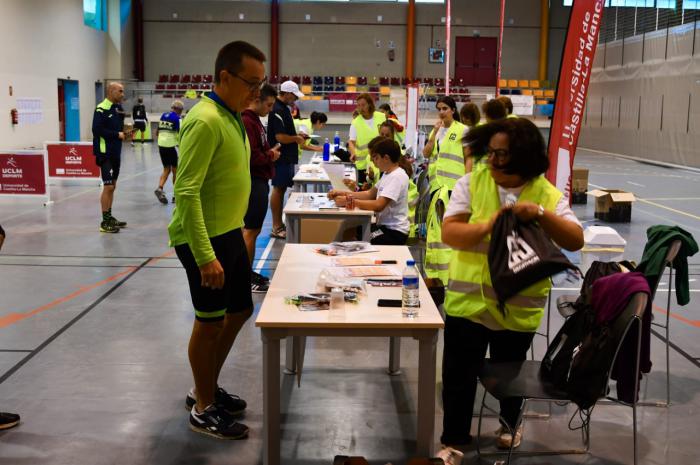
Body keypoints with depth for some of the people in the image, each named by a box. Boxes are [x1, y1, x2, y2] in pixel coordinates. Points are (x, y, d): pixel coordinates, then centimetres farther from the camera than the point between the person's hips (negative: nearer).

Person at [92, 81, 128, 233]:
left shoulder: (118, 108, 12)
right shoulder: (102, 109, -14)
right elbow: (97, 130, -22)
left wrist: (124, 132, 2)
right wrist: (117, 134, -17)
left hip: (115, 152, 9)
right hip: (105, 153, -9)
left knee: (112, 186, 14)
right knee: (108, 186, -8)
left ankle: (109, 217, 23)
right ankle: (105, 222, -2)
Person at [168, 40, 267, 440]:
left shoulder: (233, 117, 9)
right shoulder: (206, 121, -21)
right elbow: (187, 193, -26)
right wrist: (205, 256, -28)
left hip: (230, 234, 10)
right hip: (204, 239, -10)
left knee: (240, 311, 18)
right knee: (210, 321, 3)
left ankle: (207, 388, 35)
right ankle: (203, 409, 21)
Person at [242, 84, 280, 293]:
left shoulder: (254, 121, 14)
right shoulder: (247, 122, -18)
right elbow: (251, 156, -24)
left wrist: (270, 152, 3)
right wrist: (270, 156, -8)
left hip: (259, 181, 10)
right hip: (253, 182, -10)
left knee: (252, 229, 15)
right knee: (251, 230, -3)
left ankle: (248, 272, 24)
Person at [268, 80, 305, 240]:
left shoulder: (284, 108, 14)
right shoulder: (277, 110, -18)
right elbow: (280, 137, -23)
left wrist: (297, 136, 10)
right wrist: (297, 139, -9)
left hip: (287, 157, 10)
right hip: (281, 158, -10)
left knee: (281, 189, 13)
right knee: (278, 189, -4)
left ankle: (279, 224, 21)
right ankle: (276, 227, 2)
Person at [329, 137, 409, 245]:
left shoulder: (397, 177, -19)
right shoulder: (388, 174, 13)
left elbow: (378, 205, -27)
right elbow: (370, 194, 16)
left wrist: (350, 201, -24)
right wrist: (343, 193, 5)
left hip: (395, 232, -9)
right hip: (384, 225, 9)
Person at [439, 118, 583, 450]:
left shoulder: (548, 195, -3)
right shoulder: (472, 184, -5)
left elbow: (575, 241, -11)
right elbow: (449, 233, -12)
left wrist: (542, 215, -26)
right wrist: (486, 226, -29)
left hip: (519, 307, 1)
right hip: (468, 301, 0)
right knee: (458, 375, 7)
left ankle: (510, 423, 48)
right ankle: (454, 439, 27)